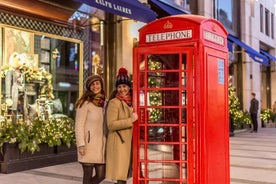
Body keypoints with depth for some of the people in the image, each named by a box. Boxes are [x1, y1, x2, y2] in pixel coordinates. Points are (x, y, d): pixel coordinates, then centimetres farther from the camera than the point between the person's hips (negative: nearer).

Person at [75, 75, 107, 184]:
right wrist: (81, 145, -16)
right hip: (88, 143, -6)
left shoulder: (104, 102, 12)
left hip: (101, 144, 6)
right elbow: (79, 125, -10)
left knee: (101, 175, 6)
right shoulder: (85, 103, -7)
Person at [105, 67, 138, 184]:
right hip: (118, 142, -7)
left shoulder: (130, 102, 14)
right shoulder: (114, 102, -8)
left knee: (124, 173, 12)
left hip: (128, 141, 7)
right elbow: (111, 124, -17)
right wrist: (130, 120, -18)